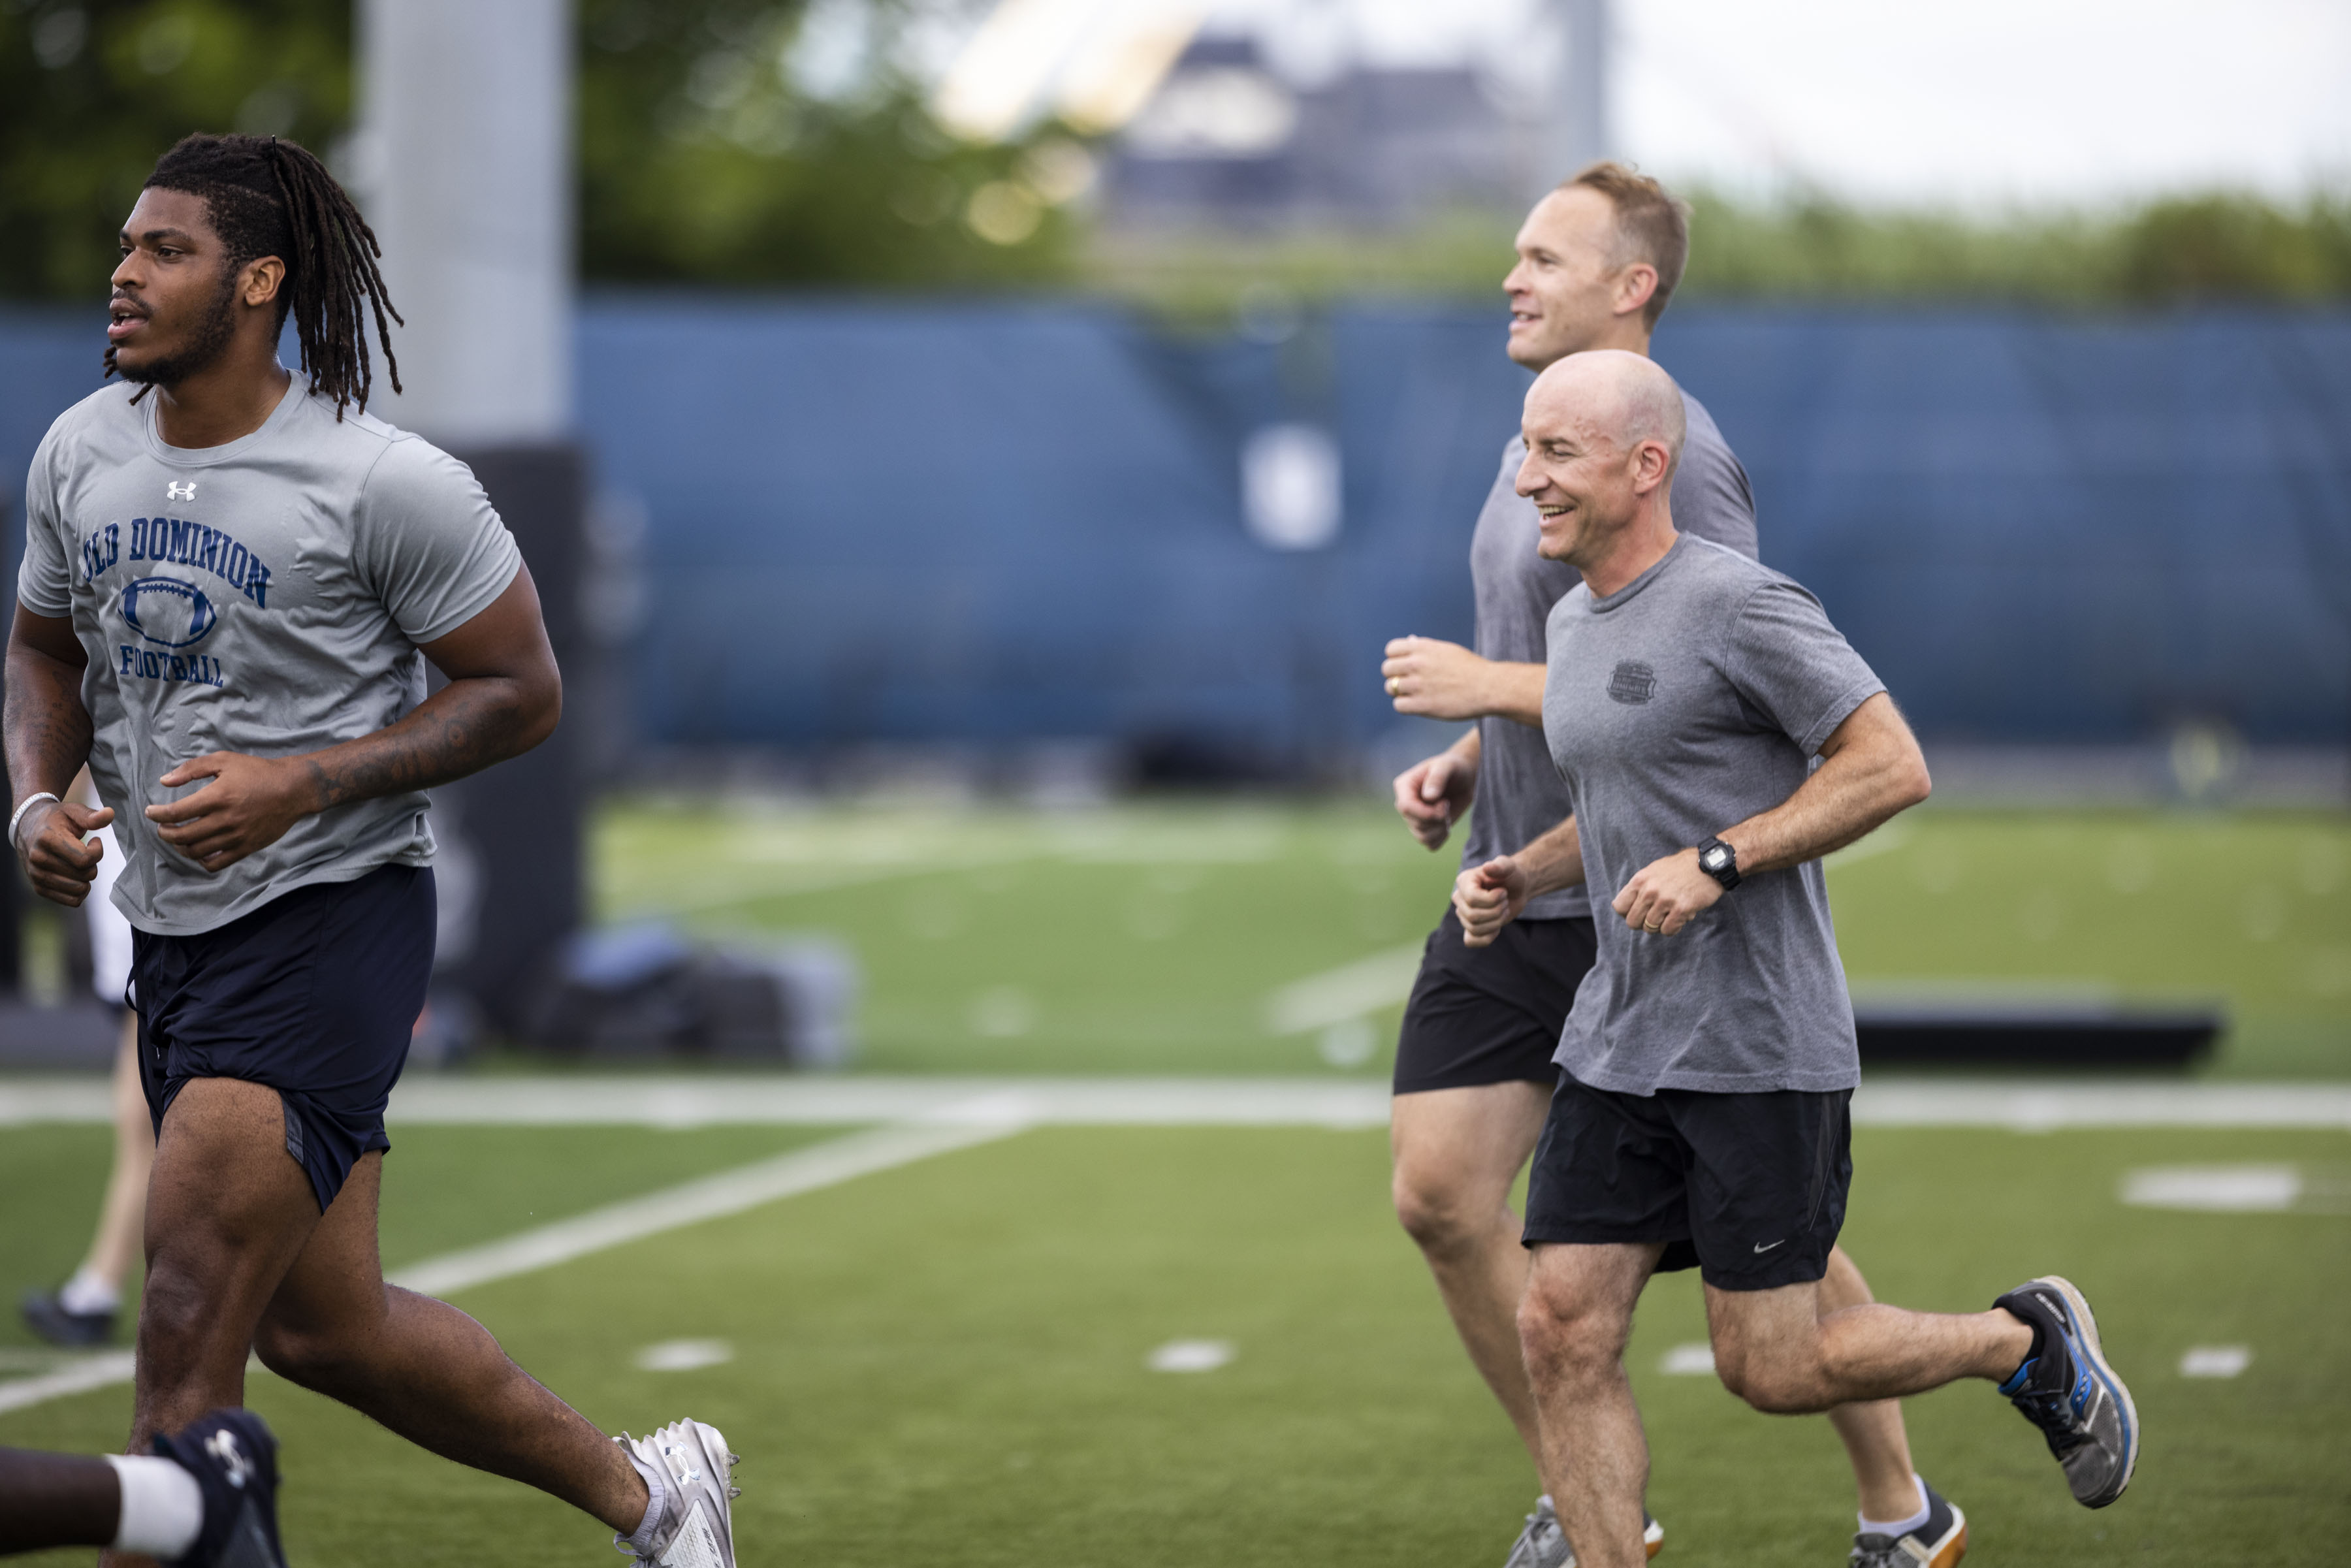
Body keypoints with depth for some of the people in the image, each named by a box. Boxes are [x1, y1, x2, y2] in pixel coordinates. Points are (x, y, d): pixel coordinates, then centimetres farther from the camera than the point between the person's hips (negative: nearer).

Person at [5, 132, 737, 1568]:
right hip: (177, 934, 7)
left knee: (193, 1301, -15)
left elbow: (522, 691, -8)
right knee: (321, 1324, 14)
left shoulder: (384, 483, -14)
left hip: (334, 918, -7)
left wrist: (299, 785, -19)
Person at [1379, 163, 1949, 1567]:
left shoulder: (1671, 456, -16)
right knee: (1441, 1198, -2)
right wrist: (1465, 763, 9)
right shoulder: (1542, 444, 13)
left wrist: (1487, 686, -20)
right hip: (1515, 895, 8)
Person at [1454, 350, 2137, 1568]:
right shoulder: (1575, 622, 13)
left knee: (1770, 1367, -2)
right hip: (1617, 1045, 8)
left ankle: (2030, 1344, 23)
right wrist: (1520, 875, 8)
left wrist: (1714, 862, -21)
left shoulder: (1738, 605, -14)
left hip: (1761, 1047, -8)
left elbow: (1891, 767, -16)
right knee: (1561, 1334, -4)